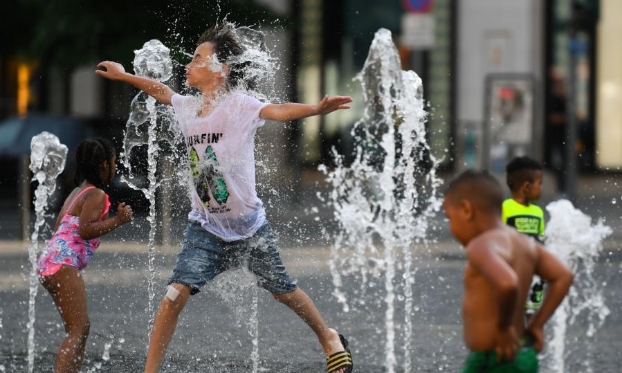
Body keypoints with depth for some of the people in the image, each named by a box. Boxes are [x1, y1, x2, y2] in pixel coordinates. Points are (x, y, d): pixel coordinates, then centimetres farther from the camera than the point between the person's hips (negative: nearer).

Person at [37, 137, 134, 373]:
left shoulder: (77, 192, 21)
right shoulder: (96, 195, -7)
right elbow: (85, 230, -19)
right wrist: (117, 221, -16)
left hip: (49, 263, 10)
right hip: (64, 264, -10)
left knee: (80, 327, 16)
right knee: (77, 330, -14)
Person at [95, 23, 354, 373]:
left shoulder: (238, 105, -17)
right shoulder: (188, 108, 1)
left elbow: (278, 111, -36)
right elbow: (163, 91, 23)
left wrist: (317, 108, -55)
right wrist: (123, 75, 36)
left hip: (248, 225, -4)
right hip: (206, 226, 4)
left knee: (282, 290, 12)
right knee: (177, 294, -14)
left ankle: (330, 338, 38)